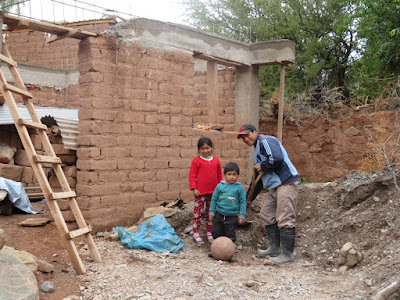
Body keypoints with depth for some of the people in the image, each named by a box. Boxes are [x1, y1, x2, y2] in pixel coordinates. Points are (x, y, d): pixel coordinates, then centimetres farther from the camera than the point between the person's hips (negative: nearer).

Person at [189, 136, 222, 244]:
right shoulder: (196, 161, -5)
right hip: (200, 192, -4)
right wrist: (194, 188, -11)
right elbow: (192, 176, -4)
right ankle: (196, 233, 11)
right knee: (198, 212, 1)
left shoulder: (216, 160, 6)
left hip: (213, 192, 4)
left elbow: (219, 176, 13)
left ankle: (209, 233, 24)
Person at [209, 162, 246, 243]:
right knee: (216, 234, 10)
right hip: (219, 215, 2)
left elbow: (243, 201, 0)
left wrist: (242, 216, -1)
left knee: (230, 235, 7)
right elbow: (214, 199, 6)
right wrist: (211, 212, 7)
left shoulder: (239, 187, -5)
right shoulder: (220, 186, -2)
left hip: (232, 217, -2)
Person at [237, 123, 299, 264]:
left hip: (286, 184, -11)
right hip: (274, 187, 11)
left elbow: (277, 158, -26)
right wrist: (249, 198, 31)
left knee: (284, 219, -9)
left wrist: (263, 167, -9)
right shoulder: (257, 151, 23)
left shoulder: (266, 140, -7)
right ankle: (274, 248, 22)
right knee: (266, 215, 13)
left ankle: (287, 253, -2)